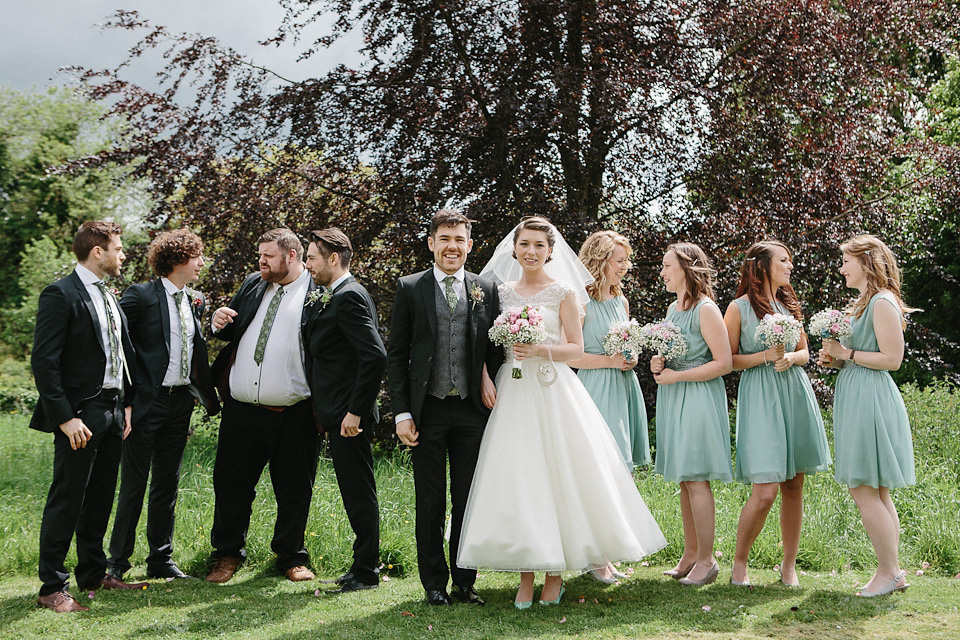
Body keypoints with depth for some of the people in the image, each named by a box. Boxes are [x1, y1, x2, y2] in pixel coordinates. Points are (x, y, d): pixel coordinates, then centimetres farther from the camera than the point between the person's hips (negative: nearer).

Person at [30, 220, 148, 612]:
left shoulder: (110, 297, 15)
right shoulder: (61, 295, -11)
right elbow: (44, 361, -16)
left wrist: (126, 404, 12)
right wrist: (65, 418, -20)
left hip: (113, 411, 8)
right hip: (80, 414, -8)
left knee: (100, 497, 15)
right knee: (66, 499, -3)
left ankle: (93, 573, 28)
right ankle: (52, 588, 5)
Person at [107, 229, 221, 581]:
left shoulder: (194, 301, 12)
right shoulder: (141, 296, -10)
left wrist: (208, 397, 15)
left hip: (180, 403, 7)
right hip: (146, 402, -7)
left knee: (167, 483, 13)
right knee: (134, 483, 0)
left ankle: (161, 559, 22)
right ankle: (117, 561, 12)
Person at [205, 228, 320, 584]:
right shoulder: (252, 285, 14)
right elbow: (231, 334, 24)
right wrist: (221, 324, 1)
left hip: (293, 414, -4)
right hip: (241, 409, 4)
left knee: (294, 489, 8)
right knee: (231, 483, 9)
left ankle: (291, 557, 24)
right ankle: (228, 554, 26)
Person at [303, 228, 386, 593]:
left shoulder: (349, 297, -16)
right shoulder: (330, 298, 16)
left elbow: (375, 357, -24)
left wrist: (355, 411, -22)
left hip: (349, 415, -10)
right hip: (339, 412, 10)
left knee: (359, 492, -2)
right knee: (355, 491, 15)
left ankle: (366, 572, 7)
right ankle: (364, 567, 24)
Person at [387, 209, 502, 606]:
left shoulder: (486, 290, 7)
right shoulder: (410, 288, 2)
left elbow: (497, 347, 13)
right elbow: (396, 355, 0)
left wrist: (488, 376, -7)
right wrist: (402, 413, -6)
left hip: (472, 409, 2)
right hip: (427, 410, -1)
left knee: (468, 500, 9)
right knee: (430, 502, 6)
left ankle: (465, 580, 21)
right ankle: (435, 583, 18)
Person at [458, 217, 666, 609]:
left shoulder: (563, 292, 1)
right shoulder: (502, 292, 11)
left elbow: (576, 348, -1)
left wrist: (541, 350, -17)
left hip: (553, 393, -3)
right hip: (513, 394, 3)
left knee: (557, 476, -3)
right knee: (517, 480, -1)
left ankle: (555, 573, 8)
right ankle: (526, 574, 5)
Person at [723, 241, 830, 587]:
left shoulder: (789, 304, 14)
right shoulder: (739, 308, -2)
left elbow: (804, 351, 19)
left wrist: (791, 358, -3)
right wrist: (767, 356, -14)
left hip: (795, 393, 6)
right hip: (760, 397, -5)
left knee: (793, 485, 6)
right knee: (765, 491, -12)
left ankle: (789, 565, 17)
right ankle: (739, 562, 6)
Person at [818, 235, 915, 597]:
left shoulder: (882, 303, -13)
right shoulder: (863, 304, 17)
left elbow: (892, 359, -18)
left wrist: (847, 353, -14)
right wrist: (835, 360, 7)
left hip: (870, 400, -10)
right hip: (857, 399, 10)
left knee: (864, 491, -7)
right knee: (875, 493, 11)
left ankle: (889, 573, 1)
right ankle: (891, 571, 17)